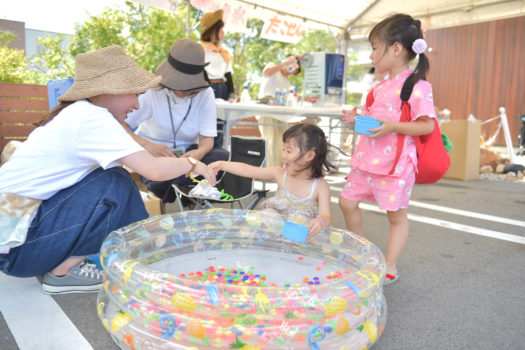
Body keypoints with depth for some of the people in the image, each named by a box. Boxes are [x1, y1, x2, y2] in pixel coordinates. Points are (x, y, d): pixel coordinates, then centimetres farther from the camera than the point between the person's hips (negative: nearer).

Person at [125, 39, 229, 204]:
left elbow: (207, 138, -9)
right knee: (161, 181, -37)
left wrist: (199, 153, -34)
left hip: (188, 152, 3)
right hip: (153, 154, -2)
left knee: (223, 156, -27)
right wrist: (148, 145, -37)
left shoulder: (205, 94, -7)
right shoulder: (152, 91, -13)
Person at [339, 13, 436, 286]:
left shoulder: (416, 85, -12)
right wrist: (357, 119, 6)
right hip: (368, 158, 9)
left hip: (394, 163, -9)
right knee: (347, 201, 13)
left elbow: (427, 125, -17)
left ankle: (390, 267, 19)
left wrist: (393, 126, -26)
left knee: (396, 215, 5)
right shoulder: (381, 86, 14)